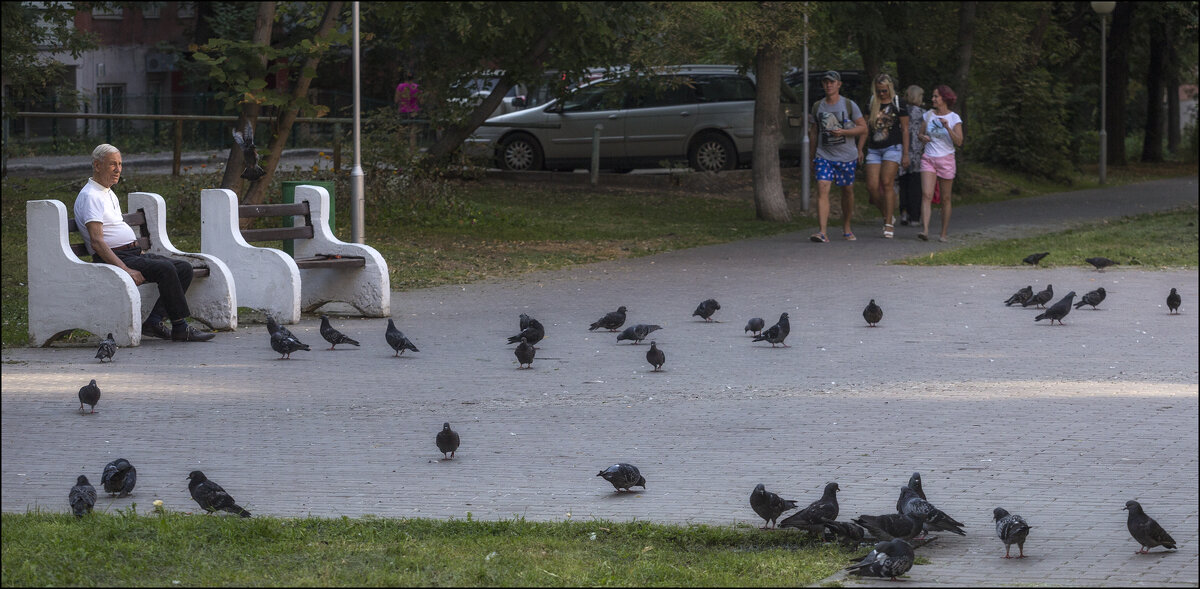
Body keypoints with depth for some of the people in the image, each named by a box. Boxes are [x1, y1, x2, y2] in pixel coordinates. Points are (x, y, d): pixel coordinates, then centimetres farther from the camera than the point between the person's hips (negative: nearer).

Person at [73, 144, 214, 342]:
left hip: (133, 253, 10)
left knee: (184, 268, -4)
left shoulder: (110, 194, 23)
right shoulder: (90, 196, -10)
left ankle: (154, 321, -13)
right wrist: (125, 270, -26)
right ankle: (180, 328, -23)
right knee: (165, 269, -28)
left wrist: (142, 257, 15)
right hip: (113, 259, -10)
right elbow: (97, 242, -19)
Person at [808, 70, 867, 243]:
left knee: (848, 191, 10)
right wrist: (812, 156, 15)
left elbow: (863, 128, -1)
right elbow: (813, 132, 17)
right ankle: (822, 233, -24)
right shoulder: (817, 106, 8)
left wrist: (843, 132, -16)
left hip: (846, 157, -1)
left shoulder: (849, 105, -1)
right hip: (824, 156, 1)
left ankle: (846, 228, 31)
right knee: (822, 190, -16)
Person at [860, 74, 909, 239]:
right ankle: (888, 217, 13)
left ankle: (889, 225, -12)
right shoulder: (872, 103, 12)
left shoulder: (898, 104, 1)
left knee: (887, 183, -15)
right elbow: (865, 127, 17)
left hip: (892, 147, -4)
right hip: (874, 149, 4)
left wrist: (905, 154, -2)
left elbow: (905, 130, 2)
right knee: (872, 186, -7)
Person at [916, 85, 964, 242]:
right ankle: (925, 230, -27)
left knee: (945, 198, 5)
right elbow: (920, 134, 16)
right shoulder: (928, 115, 8)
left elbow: (958, 142, -10)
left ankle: (943, 233, 15)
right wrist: (923, 137, -7)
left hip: (946, 159, -2)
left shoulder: (954, 118, -3)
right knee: (926, 195, -15)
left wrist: (948, 127, -23)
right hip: (928, 159, 2)